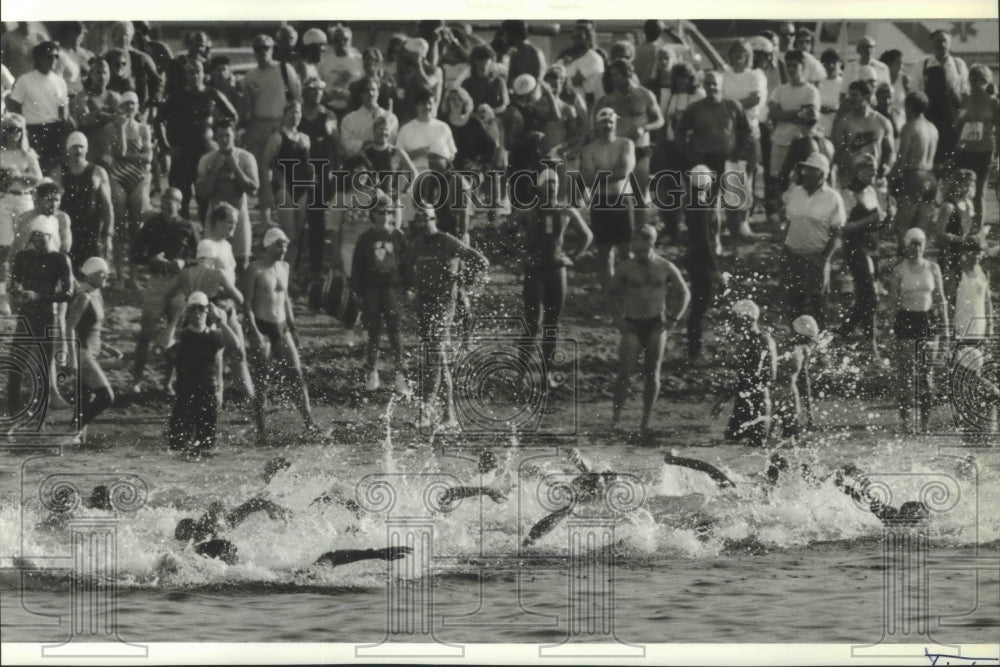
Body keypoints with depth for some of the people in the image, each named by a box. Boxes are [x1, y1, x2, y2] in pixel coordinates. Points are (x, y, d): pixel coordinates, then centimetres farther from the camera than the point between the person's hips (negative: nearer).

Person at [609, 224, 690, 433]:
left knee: (652, 373, -2)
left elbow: (685, 293, 12)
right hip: (632, 325, 0)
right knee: (625, 371, -11)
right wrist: (617, 317, 2)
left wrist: (675, 318, 0)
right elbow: (612, 292, 16)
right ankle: (615, 417, -5)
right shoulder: (626, 267, 2)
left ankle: (646, 420, 4)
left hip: (656, 324, 0)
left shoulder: (665, 267, 1)